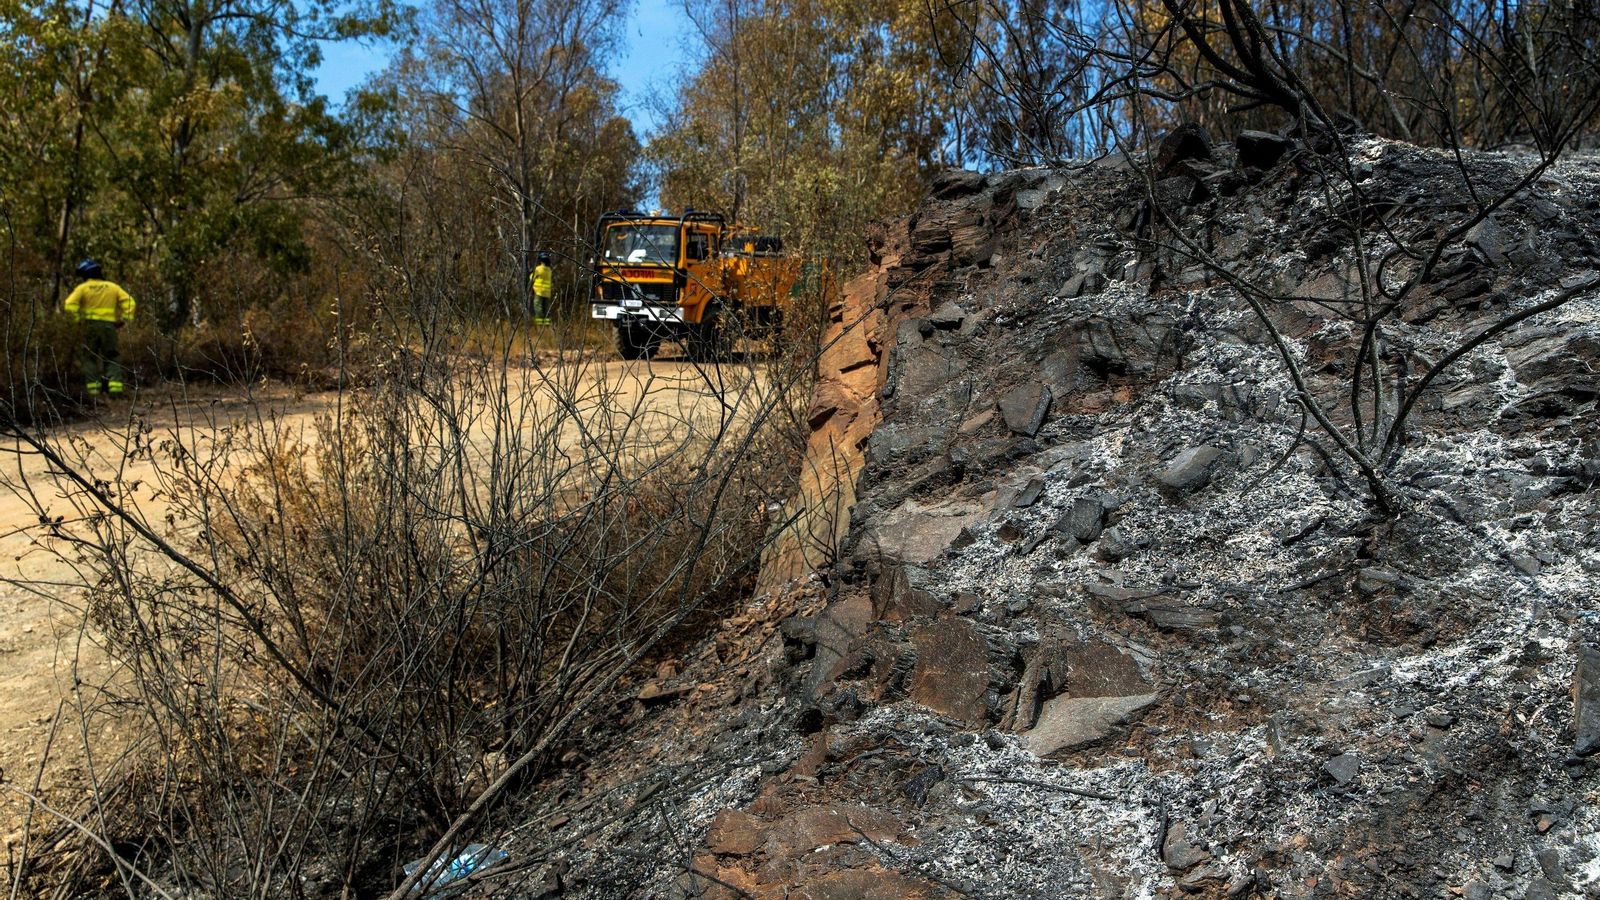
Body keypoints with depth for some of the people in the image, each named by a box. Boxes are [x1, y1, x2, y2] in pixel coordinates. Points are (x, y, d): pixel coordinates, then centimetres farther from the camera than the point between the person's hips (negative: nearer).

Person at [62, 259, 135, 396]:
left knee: (90, 357, 7)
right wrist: (125, 319, 2)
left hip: (91, 325, -2)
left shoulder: (83, 288, 1)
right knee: (111, 357, 7)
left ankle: (93, 387, 0)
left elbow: (69, 306, -10)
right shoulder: (112, 287, 9)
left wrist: (78, 318, 1)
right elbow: (129, 302, 2)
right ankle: (115, 384, -8)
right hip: (109, 325, 2)